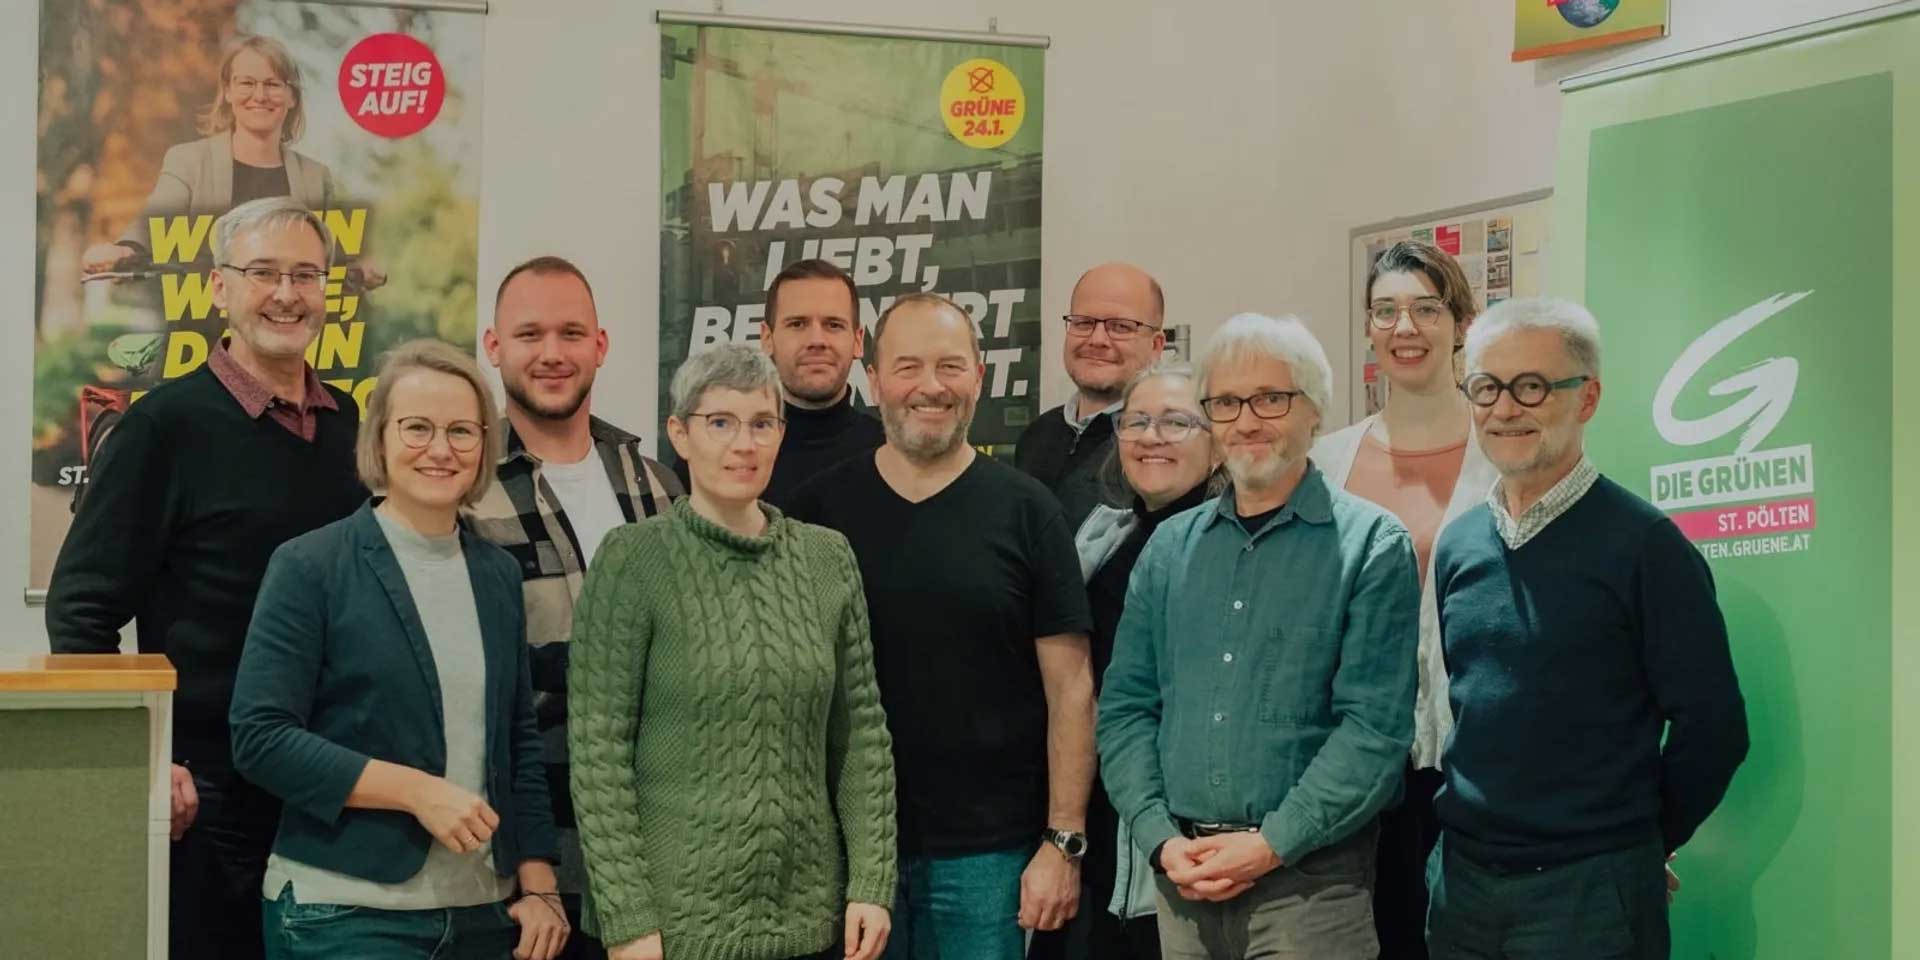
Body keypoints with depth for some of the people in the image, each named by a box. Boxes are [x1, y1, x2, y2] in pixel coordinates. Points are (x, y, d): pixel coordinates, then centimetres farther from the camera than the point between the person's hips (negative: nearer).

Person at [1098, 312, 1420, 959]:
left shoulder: (1370, 545, -2)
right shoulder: (1171, 547, 11)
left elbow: (1376, 726, -10)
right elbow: (1126, 706, 8)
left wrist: (1272, 844, -15)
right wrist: (1161, 838, -6)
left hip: (1309, 880, -4)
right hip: (1182, 878, 4)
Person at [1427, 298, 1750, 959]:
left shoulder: (1642, 545, -10)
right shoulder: (1457, 546, 8)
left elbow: (1711, 727, -9)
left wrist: (1638, 842, 0)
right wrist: (1463, 822, 11)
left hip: (1590, 890, -5)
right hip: (1460, 880, 5)